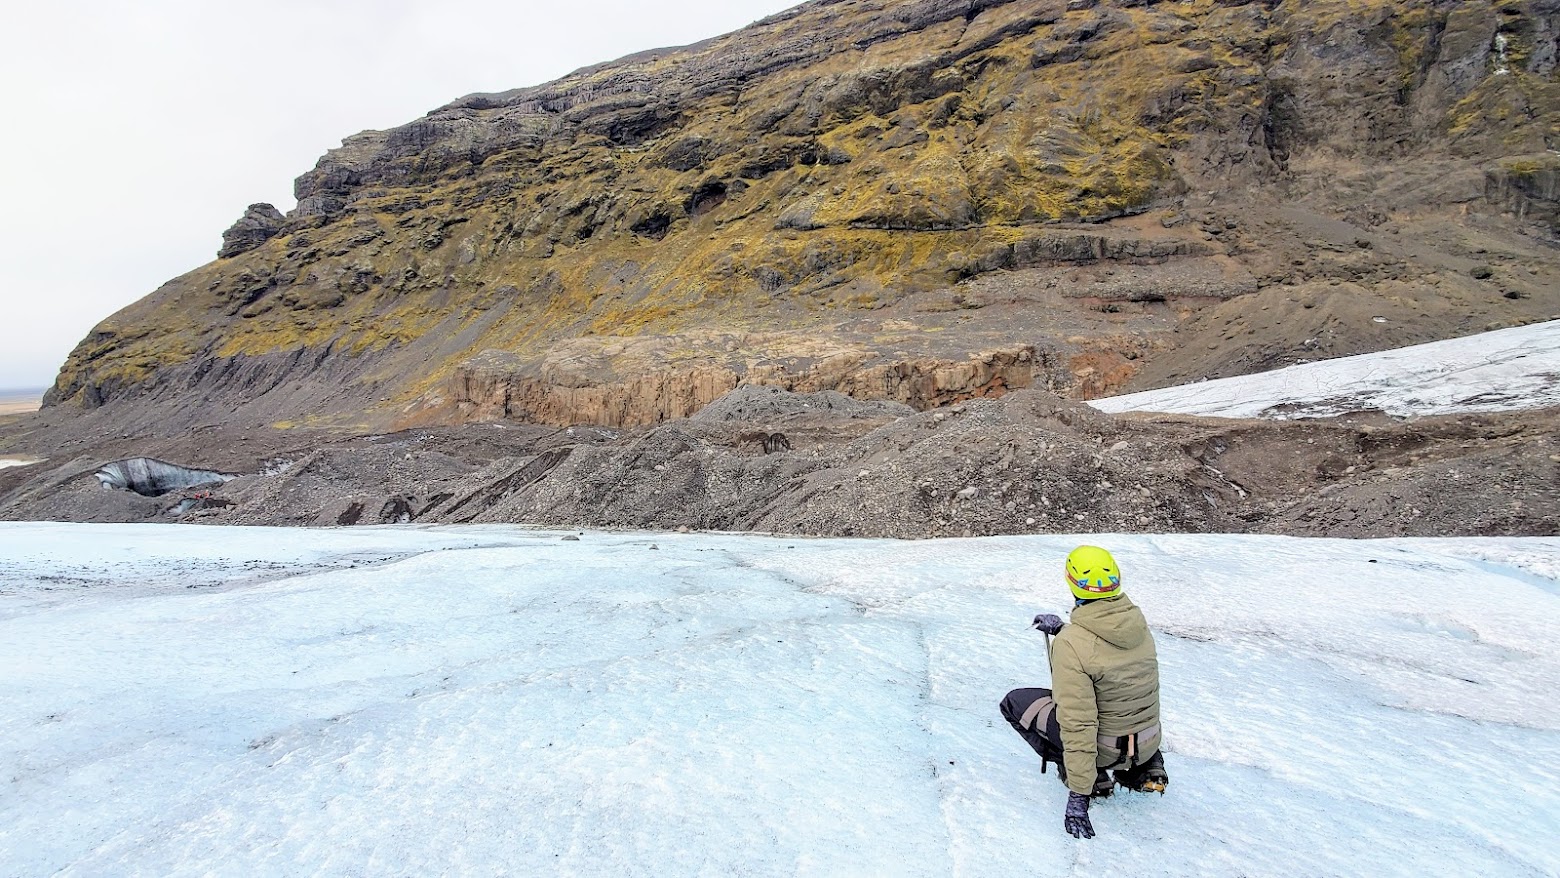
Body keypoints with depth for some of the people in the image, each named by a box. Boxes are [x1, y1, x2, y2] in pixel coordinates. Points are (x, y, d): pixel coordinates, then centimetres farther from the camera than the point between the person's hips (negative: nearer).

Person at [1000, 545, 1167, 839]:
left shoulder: (1070, 645, -28)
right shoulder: (1137, 620, -9)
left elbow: (1078, 724, -28)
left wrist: (1078, 796, -22)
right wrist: (1062, 629, 20)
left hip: (1104, 746, -6)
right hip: (1149, 742, 6)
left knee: (1014, 703, 7)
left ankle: (1090, 778, 3)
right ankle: (1146, 769, 19)